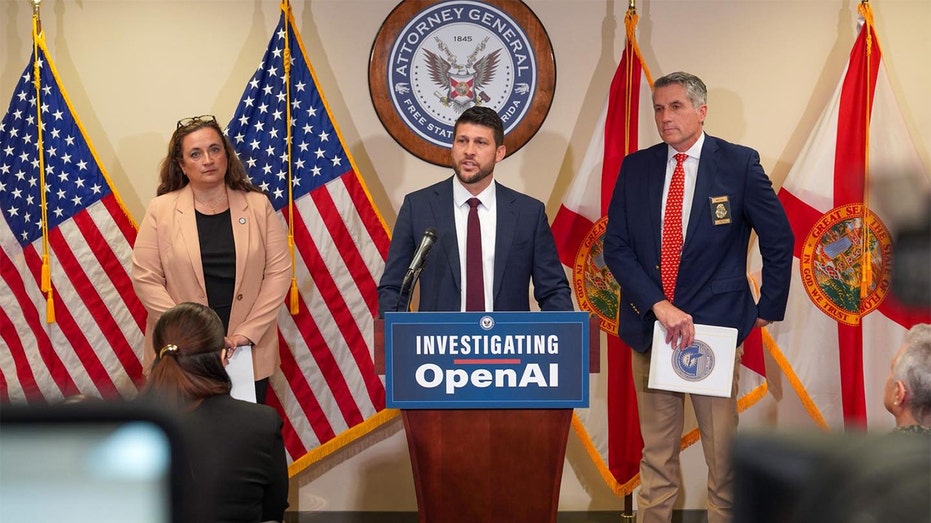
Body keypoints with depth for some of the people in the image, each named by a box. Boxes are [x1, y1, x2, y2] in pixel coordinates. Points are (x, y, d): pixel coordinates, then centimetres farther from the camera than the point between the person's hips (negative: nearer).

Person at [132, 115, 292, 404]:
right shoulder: (160, 210, 0)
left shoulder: (258, 206, 3)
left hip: (248, 353, 1)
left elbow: (278, 272, 0)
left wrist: (246, 333, -9)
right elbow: (146, 279, -4)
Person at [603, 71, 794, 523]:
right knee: (656, 448, 9)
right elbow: (615, 247, -1)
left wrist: (768, 309, 4)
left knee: (722, 446, 2)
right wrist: (659, 306, -12)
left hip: (716, 326, -2)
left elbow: (779, 238, 4)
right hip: (648, 324, 3)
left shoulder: (739, 163, -3)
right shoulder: (635, 168, 4)